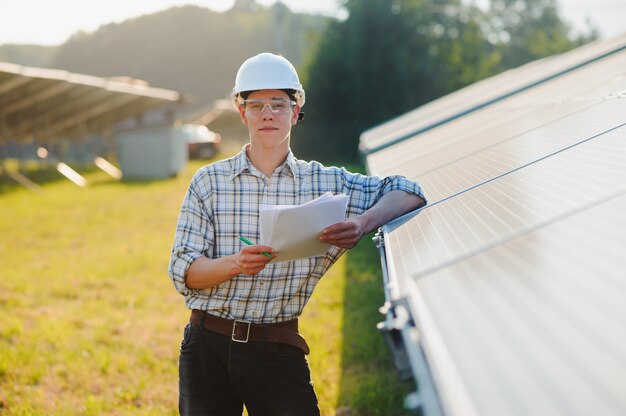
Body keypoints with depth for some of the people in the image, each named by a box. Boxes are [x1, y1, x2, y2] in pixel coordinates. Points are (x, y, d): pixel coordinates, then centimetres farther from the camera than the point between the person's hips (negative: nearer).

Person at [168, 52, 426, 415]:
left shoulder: (326, 183, 5)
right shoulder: (210, 181, 3)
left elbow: (408, 193, 1)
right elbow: (183, 272, -3)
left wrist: (362, 224, -19)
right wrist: (235, 264, -23)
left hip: (278, 349, 0)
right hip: (208, 344, 0)